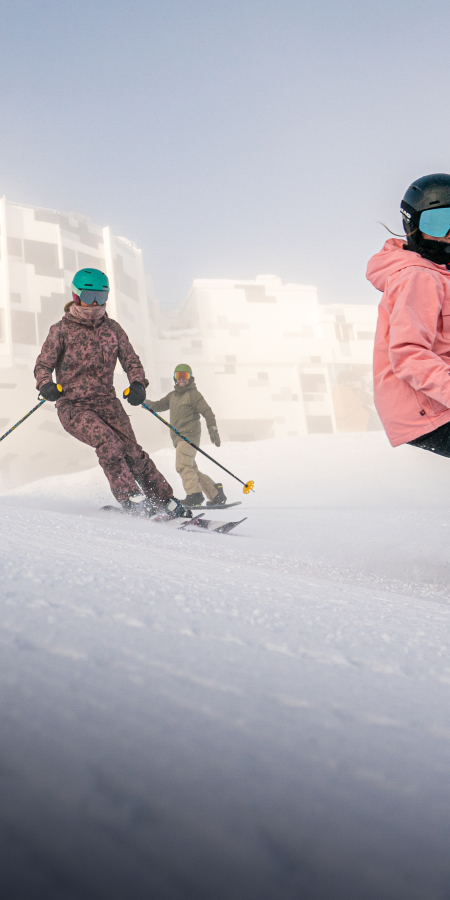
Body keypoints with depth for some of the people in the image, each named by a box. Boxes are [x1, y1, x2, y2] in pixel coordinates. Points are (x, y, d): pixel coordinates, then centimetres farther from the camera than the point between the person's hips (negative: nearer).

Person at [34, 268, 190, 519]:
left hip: (106, 401, 3)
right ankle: (132, 499, -23)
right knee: (108, 442, -29)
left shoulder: (113, 328, 10)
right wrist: (46, 385, -21)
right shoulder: (62, 330, 0)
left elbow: (131, 360, 11)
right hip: (73, 406, -3)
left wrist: (138, 384, -10)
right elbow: (43, 364, 2)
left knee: (132, 451, -10)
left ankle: (167, 501, -1)